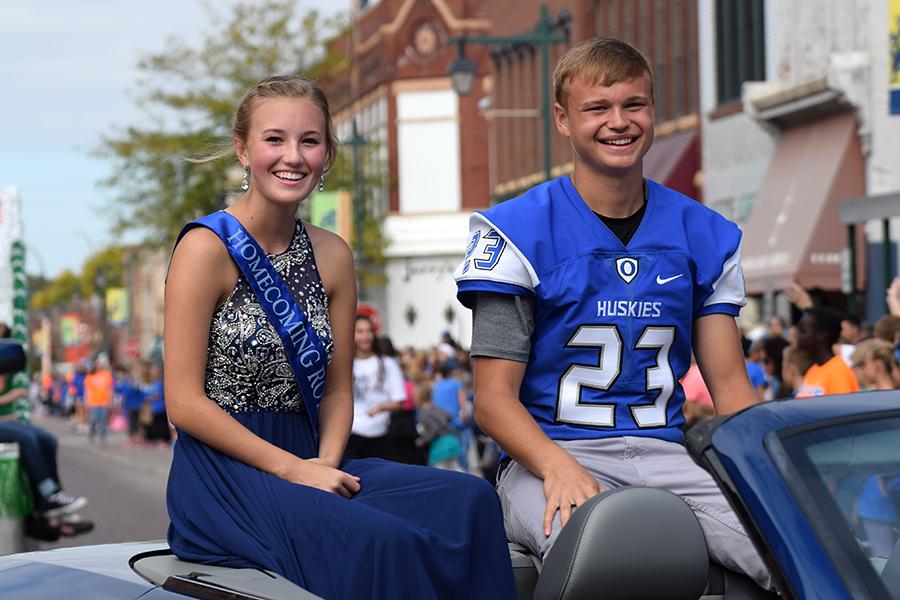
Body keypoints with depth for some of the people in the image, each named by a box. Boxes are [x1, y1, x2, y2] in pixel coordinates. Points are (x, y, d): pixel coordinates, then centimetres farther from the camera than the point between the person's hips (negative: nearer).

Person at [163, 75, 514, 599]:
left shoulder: (333, 256, 11)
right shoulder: (208, 247, -7)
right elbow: (185, 403, -11)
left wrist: (326, 463, -6)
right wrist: (291, 469, -15)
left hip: (305, 463, 6)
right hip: (224, 476, -6)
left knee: (469, 501, -20)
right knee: (380, 541, -32)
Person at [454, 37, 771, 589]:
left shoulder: (703, 234, 14)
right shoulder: (519, 232, 1)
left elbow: (730, 387, 12)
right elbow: (495, 398, -2)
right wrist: (559, 467, -23)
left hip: (665, 457, 4)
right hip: (549, 454, -3)